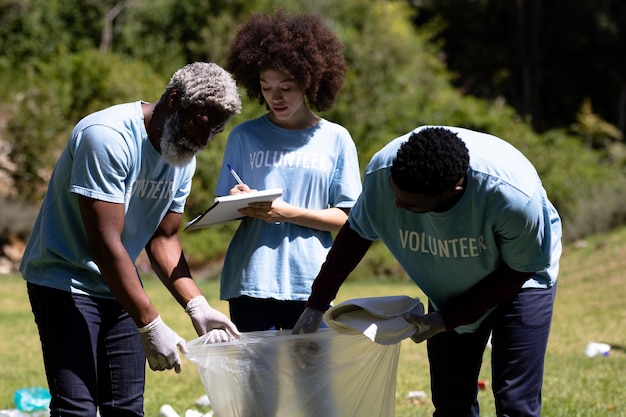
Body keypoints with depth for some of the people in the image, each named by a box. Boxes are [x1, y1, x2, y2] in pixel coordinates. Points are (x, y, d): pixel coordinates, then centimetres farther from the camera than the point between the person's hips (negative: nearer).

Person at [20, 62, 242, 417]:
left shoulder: (184, 159, 2)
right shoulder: (109, 137, -24)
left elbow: (163, 239, 8)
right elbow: (104, 242, -27)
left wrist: (197, 306, -8)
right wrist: (151, 325, -27)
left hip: (118, 287, 8)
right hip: (65, 282, -8)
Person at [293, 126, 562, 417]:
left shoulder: (514, 196, -40)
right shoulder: (382, 172, -30)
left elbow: (520, 270, -21)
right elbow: (356, 233, -9)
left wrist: (446, 321, -23)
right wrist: (317, 304, -13)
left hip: (517, 281, -4)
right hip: (449, 290, 4)